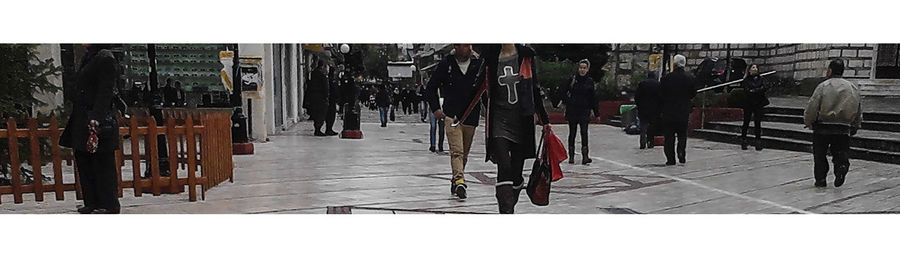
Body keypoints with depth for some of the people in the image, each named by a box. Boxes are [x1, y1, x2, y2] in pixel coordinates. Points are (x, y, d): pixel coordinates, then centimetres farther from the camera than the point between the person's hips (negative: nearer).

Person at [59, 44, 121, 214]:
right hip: (82, 121, 10)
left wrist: (96, 117, -25)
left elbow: (105, 92, -18)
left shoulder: (106, 58, -11)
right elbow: (81, 90, 21)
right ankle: (91, 203, 20)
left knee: (102, 164, -3)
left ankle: (109, 205, 6)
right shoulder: (87, 57, 17)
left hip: (99, 122, -10)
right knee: (84, 163, 12)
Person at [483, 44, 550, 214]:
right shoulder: (491, 57, 3)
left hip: (522, 120, 1)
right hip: (499, 119, -1)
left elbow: (534, 89, 7)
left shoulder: (525, 55, 3)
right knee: (504, 168, -15)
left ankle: (509, 207, 32)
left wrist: (543, 119, 9)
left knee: (517, 170, 10)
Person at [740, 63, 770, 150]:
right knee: (746, 122, 2)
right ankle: (743, 141, 8)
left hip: (758, 104, 1)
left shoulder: (761, 79, 9)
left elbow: (766, 87, -8)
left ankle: (758, 142, 3)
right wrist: (759, 90, -9)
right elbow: (746, 90, -11)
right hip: (748, 103, -1)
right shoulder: (746, 80, 3)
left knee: (757, 123, 0)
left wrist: (753, 91, -12)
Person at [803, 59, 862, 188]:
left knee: (820, 155, 9)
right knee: (840, 153, 11)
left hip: (822, 128, -3)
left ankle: (820, 179, 11)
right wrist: (854, 127, 20)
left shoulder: (823, 86, -7)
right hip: (844, 129, 3)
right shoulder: (854, 88, 8)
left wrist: (808, 122, 5)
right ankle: (842, 166, -17)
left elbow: (811, 108, -10)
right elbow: (859, 111, 12)